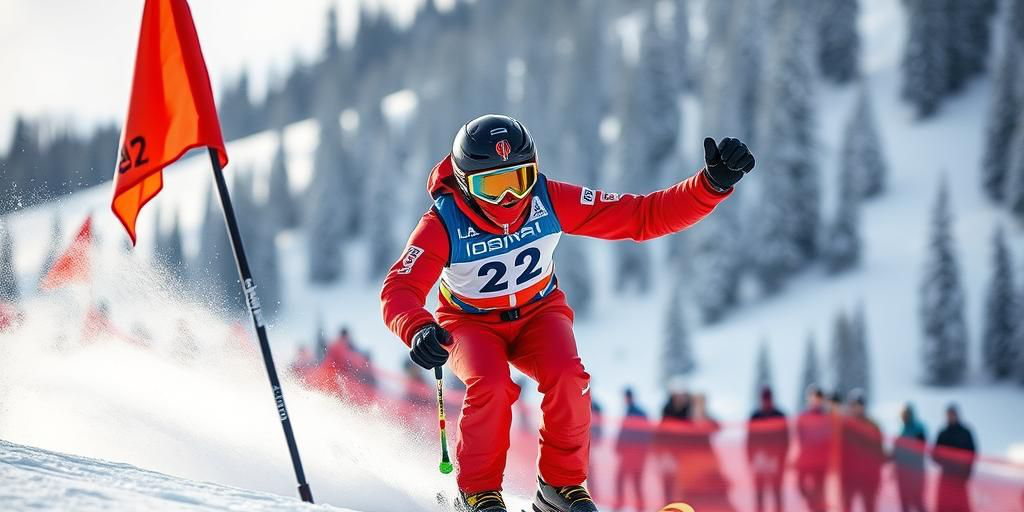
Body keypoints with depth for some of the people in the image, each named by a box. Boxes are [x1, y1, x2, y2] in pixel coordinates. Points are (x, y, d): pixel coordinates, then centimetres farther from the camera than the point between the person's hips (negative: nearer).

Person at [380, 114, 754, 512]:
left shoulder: (549, 201, -23)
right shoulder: (443, 224, -28)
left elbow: (641, 216, -22)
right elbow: (399, 291, -36)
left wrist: (713, 184, -34)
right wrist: (417, 330, -60)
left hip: (538, 313, 2)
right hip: (471, 324, -2)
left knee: (568, 377, -28)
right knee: (490, 385, -32)